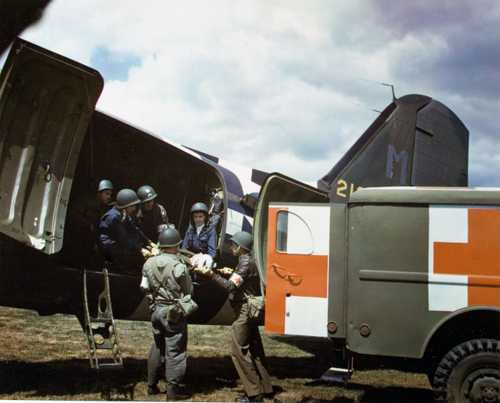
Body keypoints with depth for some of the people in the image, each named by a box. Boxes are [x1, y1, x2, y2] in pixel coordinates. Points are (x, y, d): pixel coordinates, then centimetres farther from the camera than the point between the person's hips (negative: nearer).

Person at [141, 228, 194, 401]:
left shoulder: (149, 263, -3)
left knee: (157, 347, 19)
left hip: (156, 310, 6)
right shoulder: (179, 267, -19)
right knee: (175, 351, 1)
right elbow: (189, 291, -7)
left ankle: (152, 385, 26)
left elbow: (145, 287, 1)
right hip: (174, 313, -6)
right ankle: (173, 389, 4)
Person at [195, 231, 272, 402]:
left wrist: (212, 274, -23)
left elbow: (231, 286, -24)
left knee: (239, 351, -5)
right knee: (255, 351, 14)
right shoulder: (248, 261, 13)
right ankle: (264, 388, 22)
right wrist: (232, 274, 17)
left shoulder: (245, 263, -16)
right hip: (249, 311, 10)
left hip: (244, 312, -10)